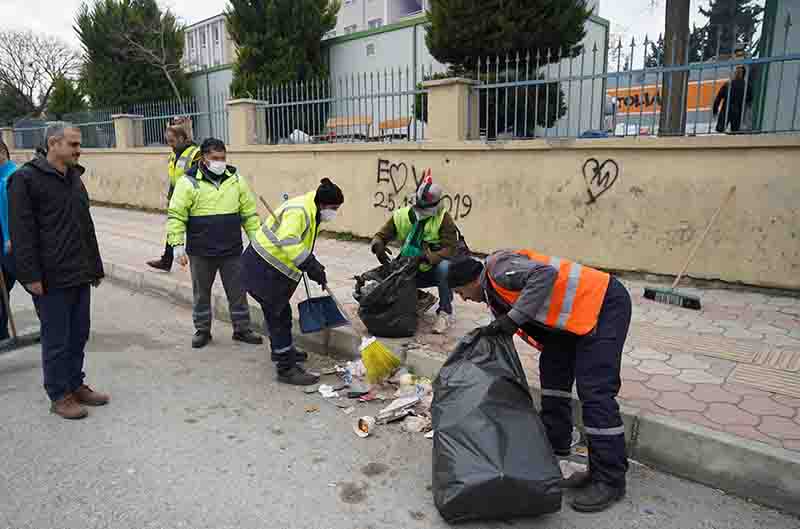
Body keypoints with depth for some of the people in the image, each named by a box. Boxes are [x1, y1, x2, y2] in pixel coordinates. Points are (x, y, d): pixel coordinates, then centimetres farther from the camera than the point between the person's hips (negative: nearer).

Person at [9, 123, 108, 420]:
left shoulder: (74, 178, 15)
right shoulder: (26, 179, -8)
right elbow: (22, 232, -13)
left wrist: (95, 267, 18)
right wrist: (30, 275, -17)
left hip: (80, 275, 7)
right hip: (51, 279, -7)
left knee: (79, 335, 14)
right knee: (57, 339, 3)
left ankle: (76, 385, 28)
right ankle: (59, 395, 17)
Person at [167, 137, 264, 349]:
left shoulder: (236, 180, 2)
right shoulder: (189, 182, -7)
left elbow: (249, 213, 7)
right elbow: (176, 216, -6)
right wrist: (178, 245, -11)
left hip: (232, 251, 2)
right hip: (200, 252, -2)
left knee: (238, 292, 9)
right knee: (201, 293, 12)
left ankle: (242, 329, 23)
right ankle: (202, 330, 28)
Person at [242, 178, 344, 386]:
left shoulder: (312, 213, 10)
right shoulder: (297, 211, -24)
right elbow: (288, 243, -39)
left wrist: (316, 268, 17)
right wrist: (312, 267, -40)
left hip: (275, 269, 10)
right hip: (263, 269, -10)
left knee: (280, 313, 24)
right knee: (278, 316, -6)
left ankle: (282, 350, 44)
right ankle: (286, 369, 1)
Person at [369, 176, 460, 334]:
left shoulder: (443, 218, -18)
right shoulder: (401, 216, -6)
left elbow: (451, 249, -25)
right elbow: (380, 236, -3)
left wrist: (429, 258, -41)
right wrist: (377, 245, -28)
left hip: (435, 270, -4)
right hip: (412, 271, 5)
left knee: (444, 266, -38)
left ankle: (445, 313, -17)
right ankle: (423, 298, 10)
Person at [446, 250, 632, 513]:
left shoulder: (498, 267, -16)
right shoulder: (494, 293, 14)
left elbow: (546, 273, -32)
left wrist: (514, 317, -29)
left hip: (604, 303, -11)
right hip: (574, 316, 11)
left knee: (595, 391, -12)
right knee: (552, 375, 13)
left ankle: (610, 480, -3)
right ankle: (555, 452, 26)